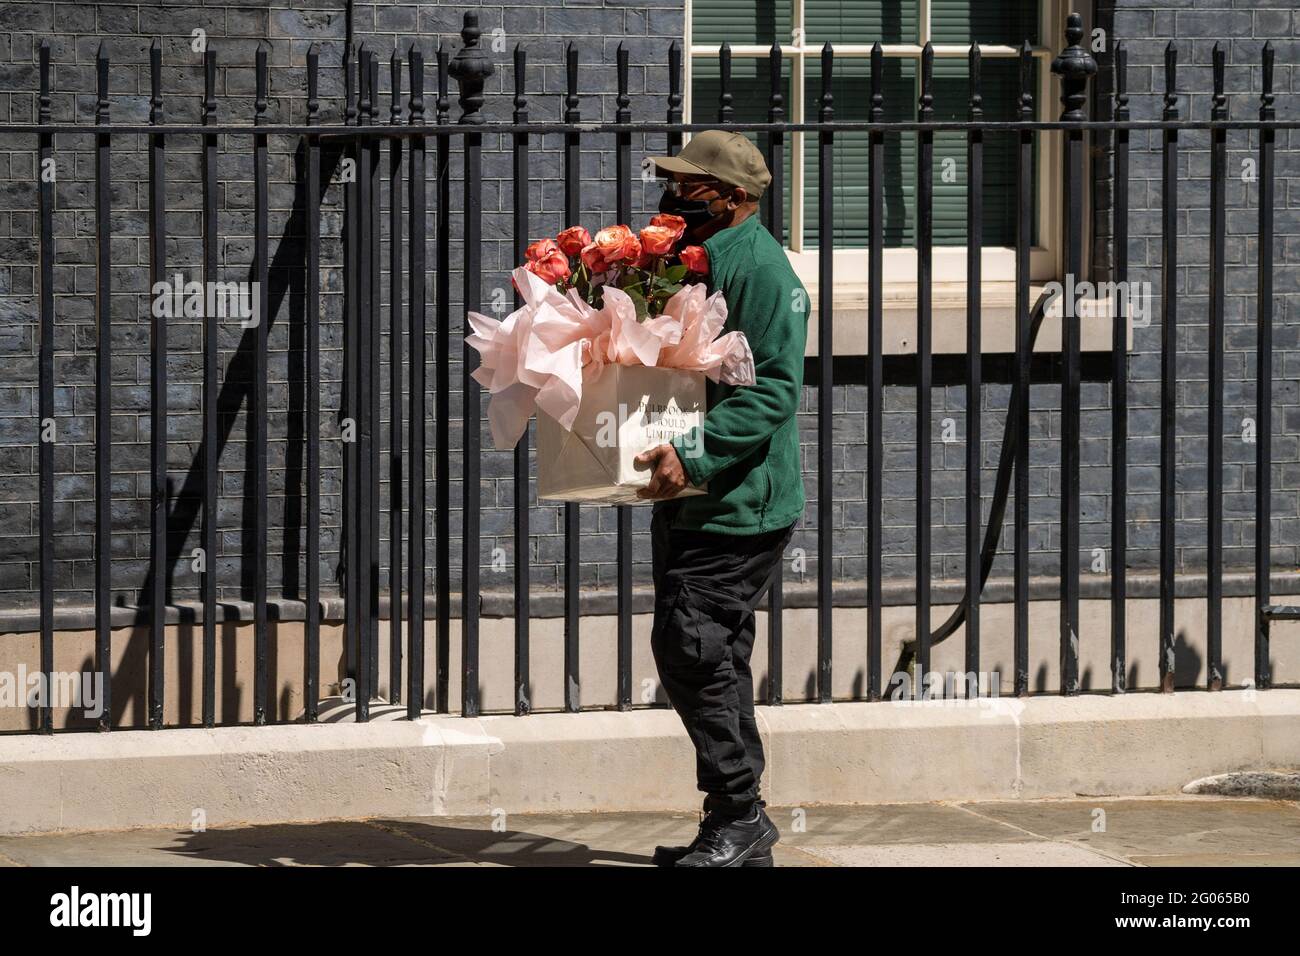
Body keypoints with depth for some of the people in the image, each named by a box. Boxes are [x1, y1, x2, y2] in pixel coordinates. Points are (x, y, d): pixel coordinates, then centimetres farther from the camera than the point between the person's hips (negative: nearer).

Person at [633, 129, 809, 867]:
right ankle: (739, 831, 21)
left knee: (692, 650, -12)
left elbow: (774, 389, -23)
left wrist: (694, 451, -30)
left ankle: (741, 815, -2)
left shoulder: (760, 269, -14)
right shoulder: (691, 259, 16)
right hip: (691, 501, 10)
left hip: (739, 502, -10)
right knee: (712, 658, 13)